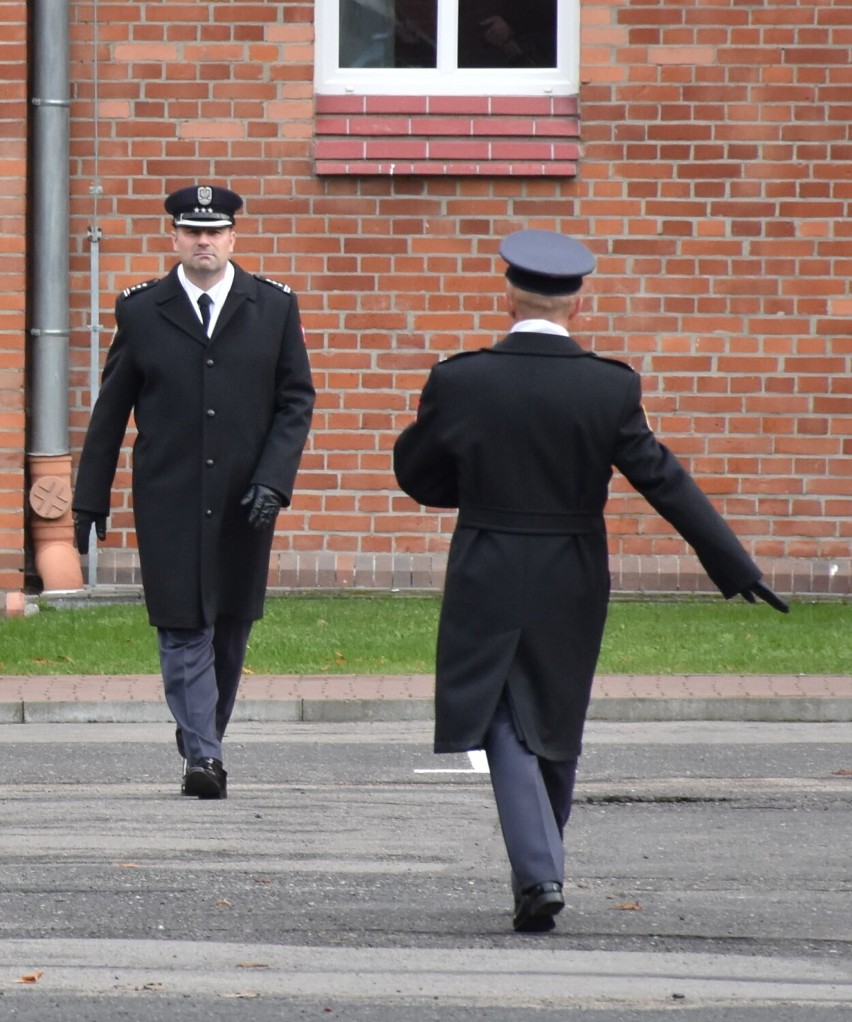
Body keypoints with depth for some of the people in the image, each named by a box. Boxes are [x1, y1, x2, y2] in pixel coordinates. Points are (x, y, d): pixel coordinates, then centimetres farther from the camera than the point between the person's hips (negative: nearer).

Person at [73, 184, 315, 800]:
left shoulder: (275, 307, 5)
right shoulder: (140, 310, 3)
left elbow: (296, 402, 5)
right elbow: (111, 413, 8)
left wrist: (272, 482, -9)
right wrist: (90, 501, 7)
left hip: (244, 504, 1)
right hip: (168, 503, -1)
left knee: (230, 629, 9)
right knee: (183, 632, -9)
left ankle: (204, 740, 26)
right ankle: (203, 757, -11)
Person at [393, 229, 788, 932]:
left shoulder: (459, 381, -9)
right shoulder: (610, 388, -9)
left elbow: (416, 476, 1)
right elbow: (664, 480, -9)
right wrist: (735, 567, -5)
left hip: (487, 584, -2)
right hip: (573, 586, 2)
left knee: (506, 730, 2)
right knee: (555, 731, 17)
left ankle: (539, 873, -17)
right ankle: (541, 869, 30)